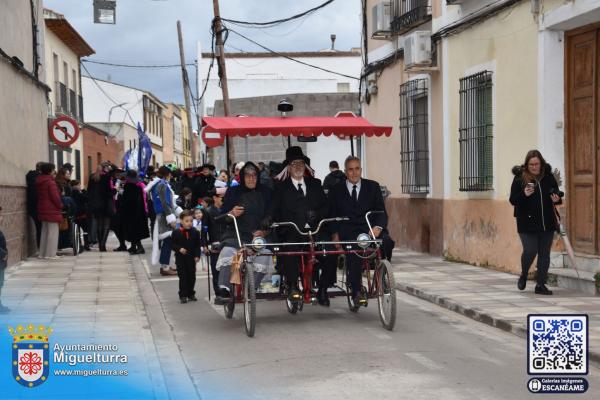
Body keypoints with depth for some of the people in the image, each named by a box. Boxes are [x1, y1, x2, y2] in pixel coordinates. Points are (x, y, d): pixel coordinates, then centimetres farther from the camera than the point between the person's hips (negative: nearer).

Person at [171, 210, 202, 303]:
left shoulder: (195, 232, -1)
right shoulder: (176, 232, -7)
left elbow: (198, 245, 4)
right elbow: (172, 244, -1)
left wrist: (197, 255, -5)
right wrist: (179, 249, -18)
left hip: (191, 258, 3)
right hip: (181, 258, -3)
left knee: (192, 276, 10)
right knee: (183, 277, -1)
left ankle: (191, 294, 23)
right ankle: (183, 295, 5)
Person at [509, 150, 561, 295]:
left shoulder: (548, 176, 4)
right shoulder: (519, 178, -4)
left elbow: (556, 193, 16)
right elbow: (513, 200, -5)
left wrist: (556, 199, -7)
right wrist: (524, 194, -23)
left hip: (547, 223, 3)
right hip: (527, 223, -3)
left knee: (544, 254, 5)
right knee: (530, 251, -10)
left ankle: (541, 285, 15)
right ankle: (523, 275, 20)